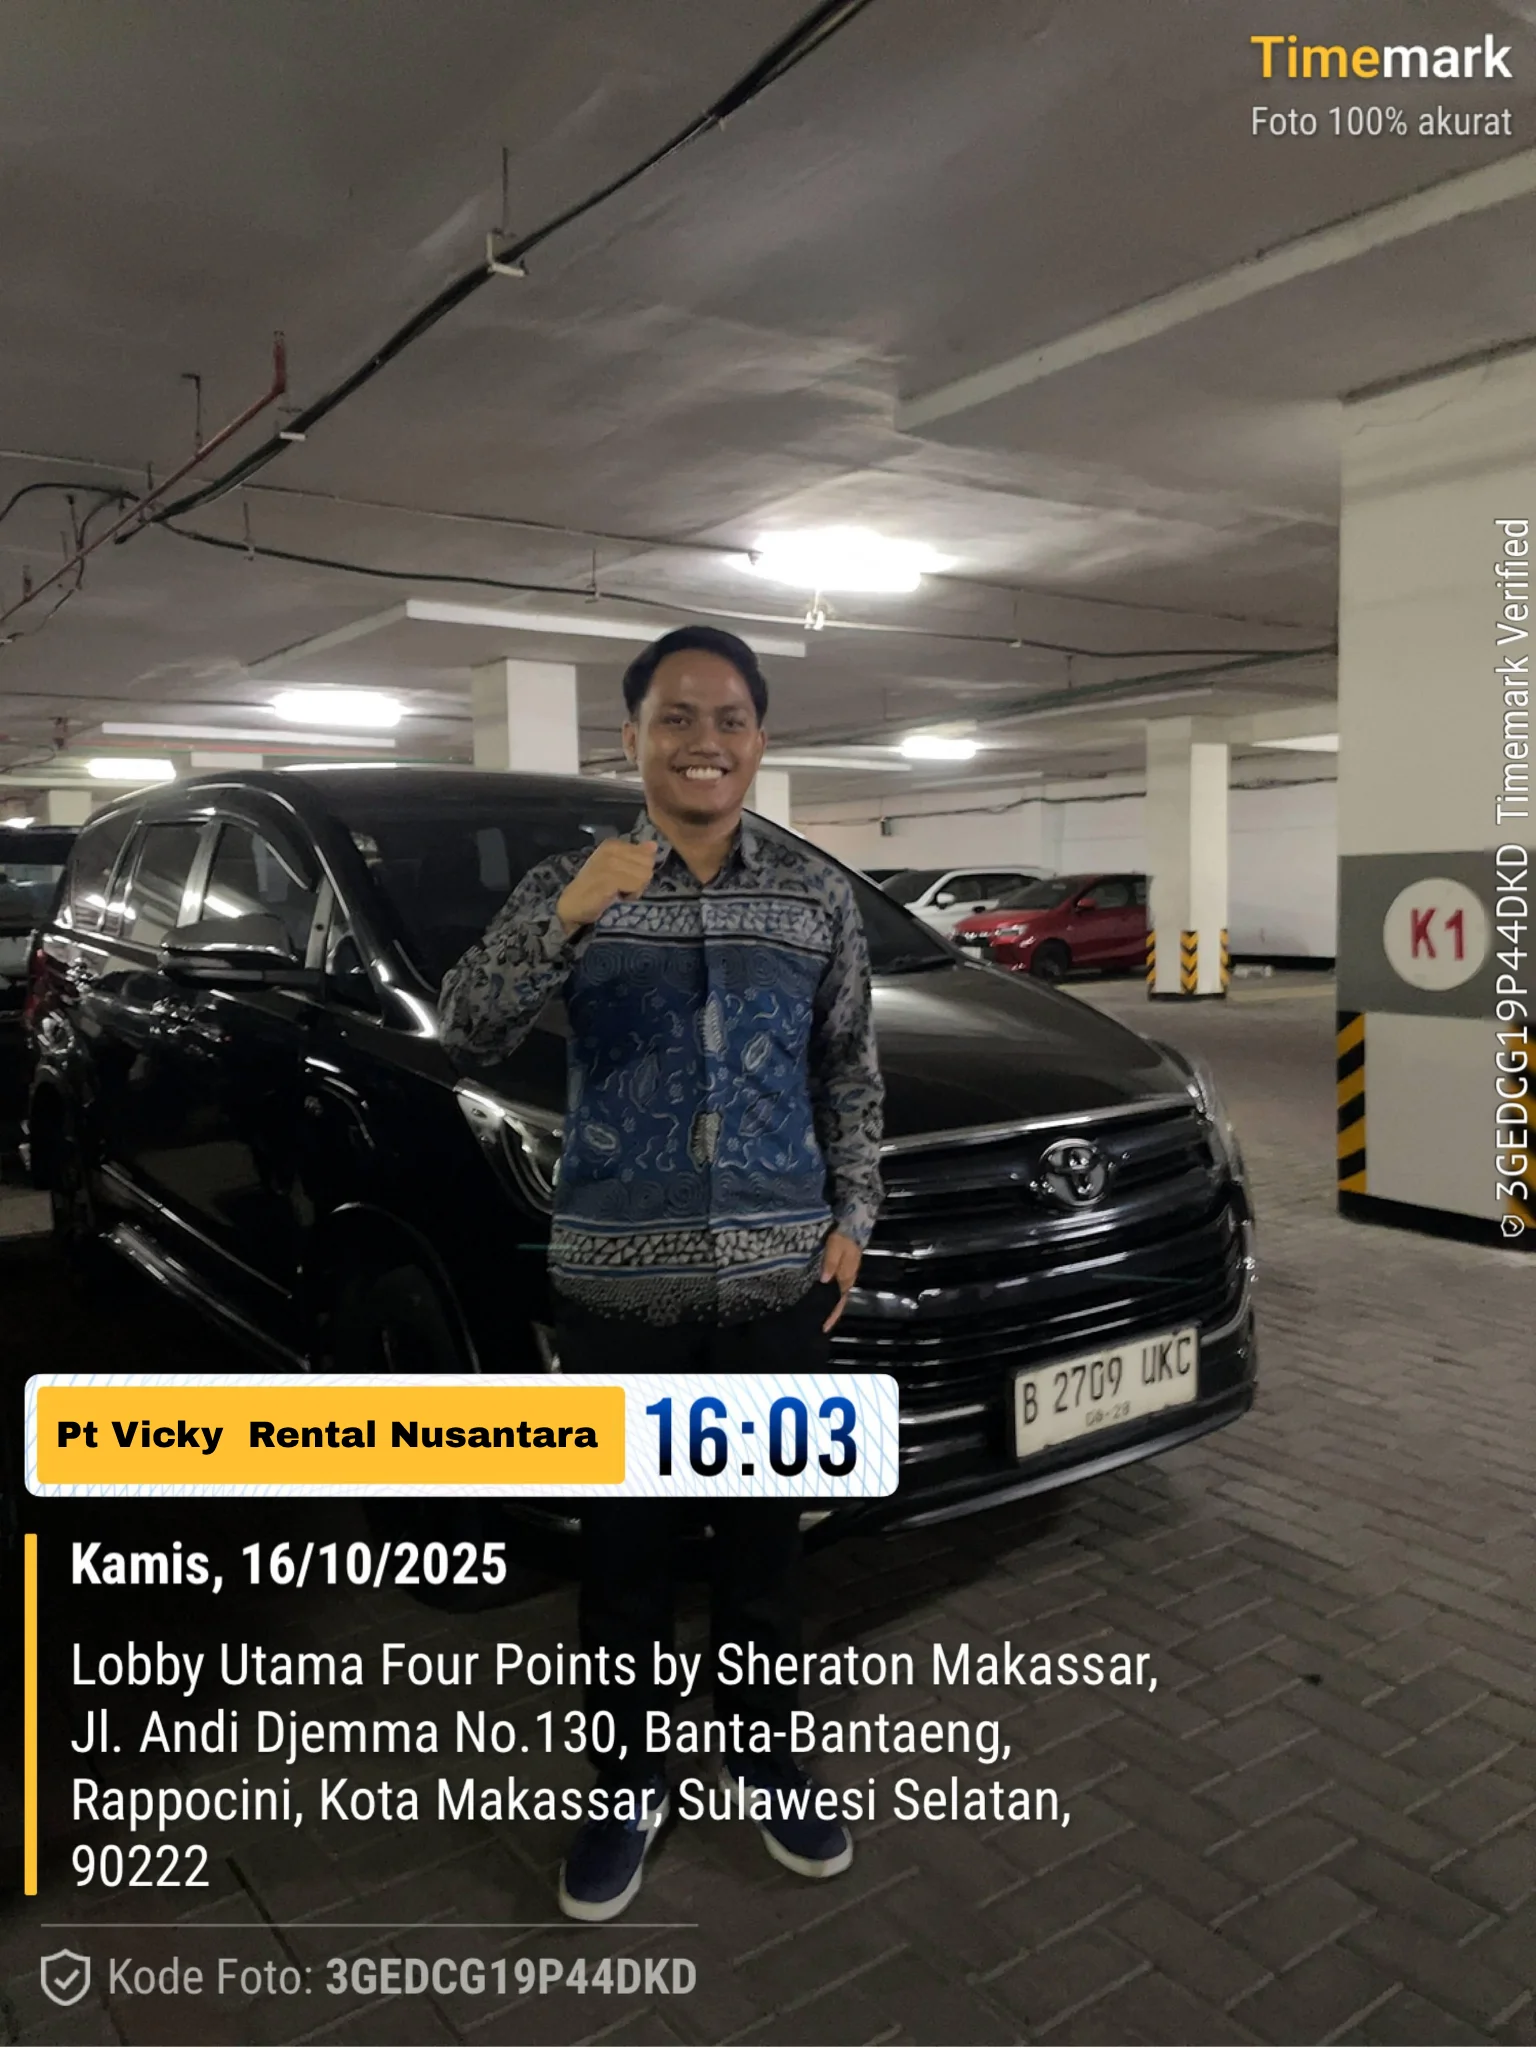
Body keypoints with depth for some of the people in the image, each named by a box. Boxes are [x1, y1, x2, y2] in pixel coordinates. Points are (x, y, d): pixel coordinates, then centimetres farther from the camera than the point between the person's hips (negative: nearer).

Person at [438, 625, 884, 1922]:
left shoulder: (816, 894, 2)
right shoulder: (572, 883, -2)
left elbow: (851, 1074, 9)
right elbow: (470, 1031, -15)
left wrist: (852, 1219, 2)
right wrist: (566, 919, -29)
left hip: (778, 1278, 1)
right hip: (618, 1281, -1)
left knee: (765, 1538, 16)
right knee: (627, 1548, 13)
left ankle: (769, 1761, 39)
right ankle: (628, 1790, 34)